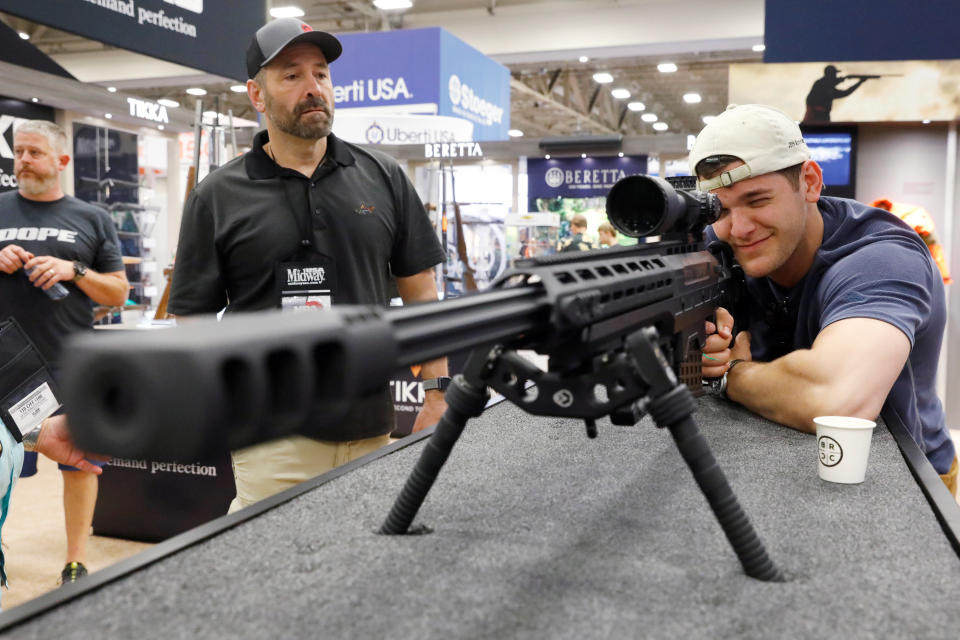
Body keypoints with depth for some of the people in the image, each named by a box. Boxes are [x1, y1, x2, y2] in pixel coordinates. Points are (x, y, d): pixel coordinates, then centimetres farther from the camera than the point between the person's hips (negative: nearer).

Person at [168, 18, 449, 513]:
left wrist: (436, 393, 2)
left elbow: (420, 290, 8)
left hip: (373, 429, 2)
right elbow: (192, 319, 2)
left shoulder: (382, 177, 6)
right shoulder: (217, 197, 1)